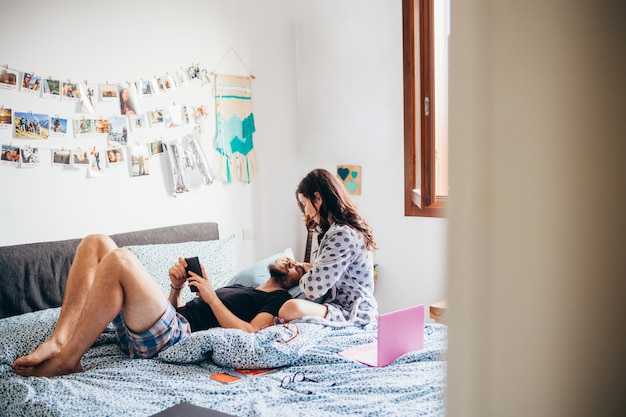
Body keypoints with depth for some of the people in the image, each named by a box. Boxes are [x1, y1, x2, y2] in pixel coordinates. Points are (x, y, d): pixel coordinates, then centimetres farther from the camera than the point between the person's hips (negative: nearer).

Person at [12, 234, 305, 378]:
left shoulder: (277, 299, 10)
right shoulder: (239, 288, 35)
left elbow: (248, 335, -13)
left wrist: (211, 297, -7)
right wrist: (177, 287, 9)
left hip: (177, 334, -9)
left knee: (119, 259, -29)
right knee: (96, 243, 1)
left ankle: (66, 361, -20)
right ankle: (59, 340, -14)